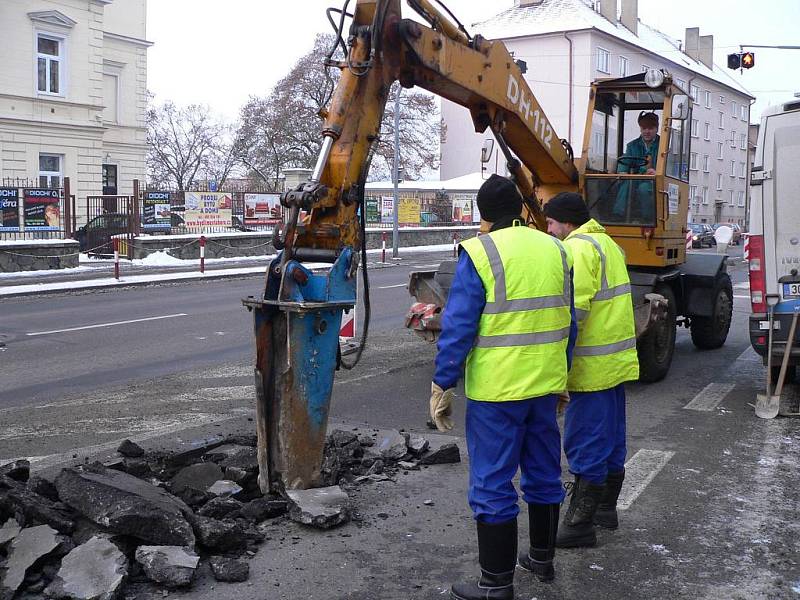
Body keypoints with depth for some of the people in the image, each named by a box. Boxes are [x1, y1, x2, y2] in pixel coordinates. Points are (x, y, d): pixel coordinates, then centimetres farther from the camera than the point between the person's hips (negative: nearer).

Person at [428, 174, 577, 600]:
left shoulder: (479, 254, -12)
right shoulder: (555, 250, 7)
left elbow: (457, 328, -14)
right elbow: (568, 322, 13)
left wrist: (442, 387, -6)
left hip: (496, 390, -6)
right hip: (545, 385, 7)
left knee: (493, 486, 3)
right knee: (544, 474, 21)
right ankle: (542, 558, 37)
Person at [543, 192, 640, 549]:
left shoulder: (578, 248, -15)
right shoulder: (606, 243, 17)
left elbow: (574, 310, -23)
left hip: (592, 366, -10)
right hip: (619, 360, 10)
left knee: (585, 445, -4)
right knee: (612, 438, 18)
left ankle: (580, 524, 2)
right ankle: (606, 508, 31)